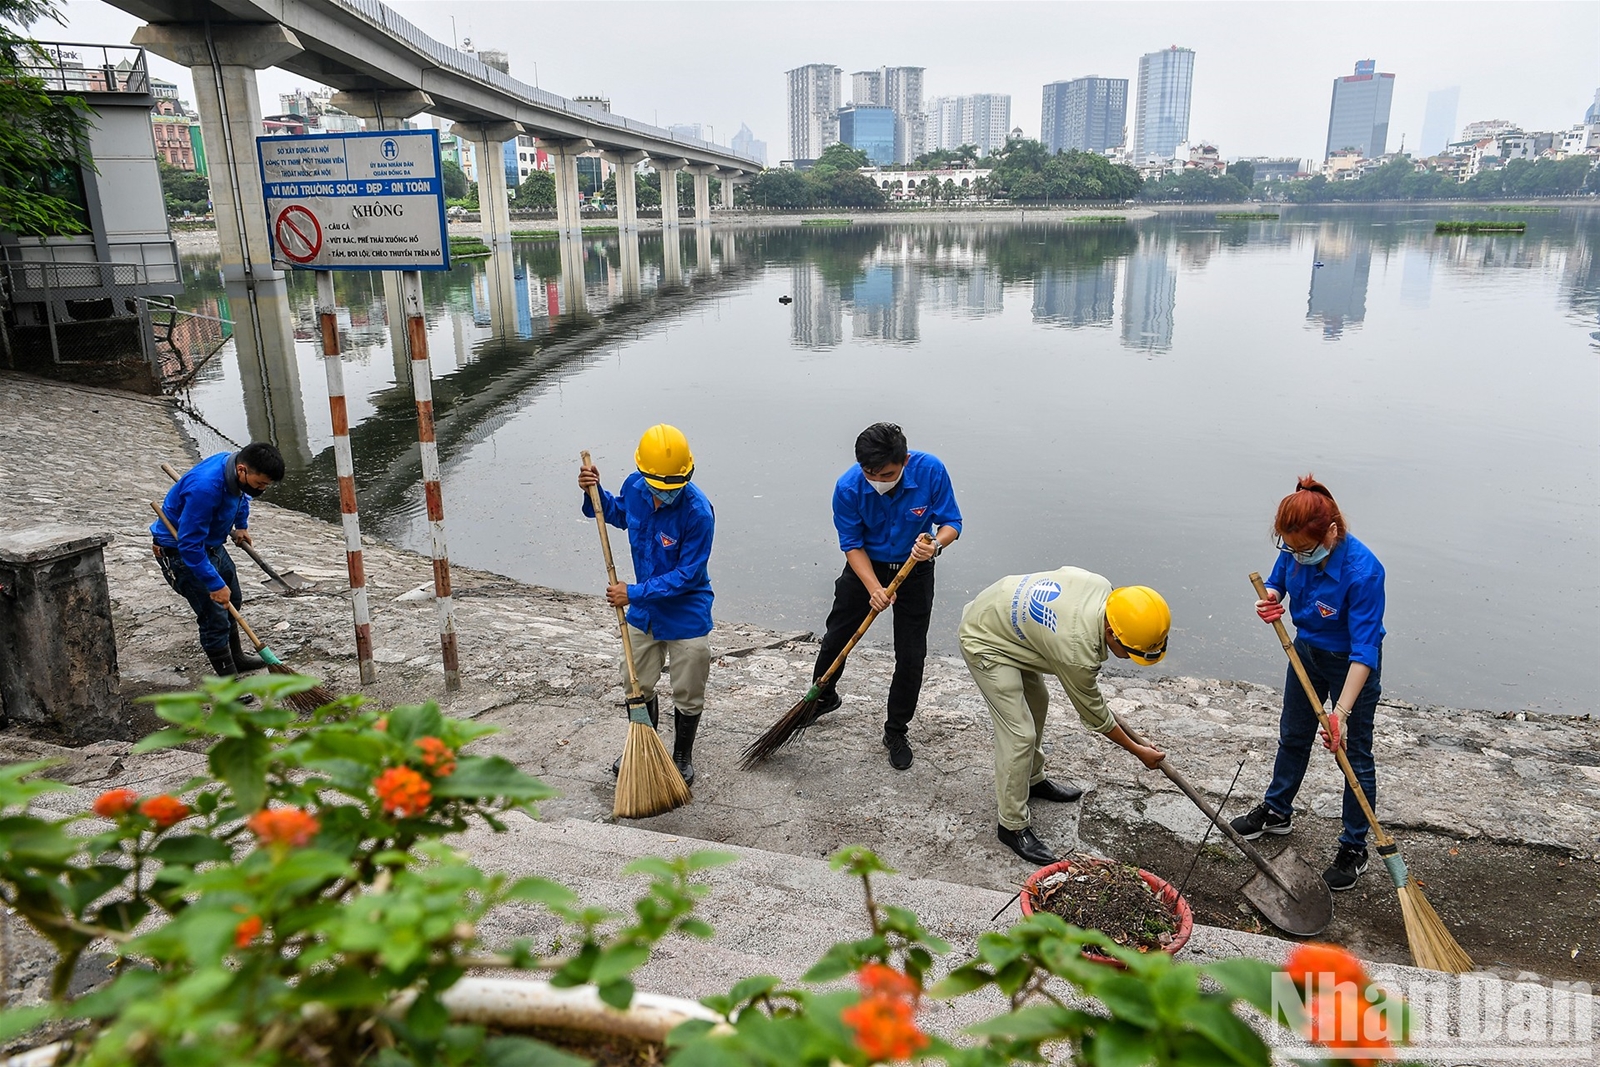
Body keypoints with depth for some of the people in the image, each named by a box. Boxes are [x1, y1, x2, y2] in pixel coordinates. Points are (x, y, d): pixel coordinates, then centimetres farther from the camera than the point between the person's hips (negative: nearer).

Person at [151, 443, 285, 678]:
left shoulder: (238, 470, -13)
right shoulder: (205, 488, -38)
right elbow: (190, 545, -35)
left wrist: (241, 525, 15)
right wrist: (214, 584, -31)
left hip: (211, 543, 9)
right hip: (179, 551, -9)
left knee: (232, 602, 22)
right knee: (214, 616, -10)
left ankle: (236, 656, 43)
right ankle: (228, 679, 1)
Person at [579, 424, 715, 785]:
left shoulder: (698, 511, -29)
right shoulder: (634, 487, -11)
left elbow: (687, 574, -24)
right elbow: (619, 514, 15)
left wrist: (634, 593, -24)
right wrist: (594, 493, -4)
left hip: (686, 616, -5)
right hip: (644, 610, 6)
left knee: (688, 696, 10)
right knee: (637, 685, 19)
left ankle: (682, 759, 33)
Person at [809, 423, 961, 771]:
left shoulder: (930, 470, -27)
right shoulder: (848, 487, -27)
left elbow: (951, 522, -15)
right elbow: (852, 545, -17)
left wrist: (935, 543, -38)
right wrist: (874, 588, -31)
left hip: (914, 569, 0)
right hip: (865, 566, 1)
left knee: (911, 655, 1)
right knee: (837, 637, 14)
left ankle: (896, 732, 20)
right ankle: (823, 697, 43)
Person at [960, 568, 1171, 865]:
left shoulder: (1102, 587, -15)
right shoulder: (1077, 652, -34)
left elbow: (1064, 573, 9)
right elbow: (1093, 713, -15)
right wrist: (1138, 751, 0)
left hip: (1000, 611, 10)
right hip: (985, 643, -10)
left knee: (1037, 703, 22)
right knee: (1020, 734, -11)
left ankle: (1032, 779, 42)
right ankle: (1013, 826, 2)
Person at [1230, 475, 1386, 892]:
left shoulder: (1363, 571, -36)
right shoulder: (1296, 549, -18)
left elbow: (1364, 650, -33)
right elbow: (1278, 582, 4)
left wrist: (1342, 712, -37)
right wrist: (1270, 600, -22)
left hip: (1351, 665, -6)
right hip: (1306, 652, 7)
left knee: (1354, 756, 6)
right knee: (1293, 736, 23)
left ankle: (1354, 849, 24)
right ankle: (1277, 811, 44)